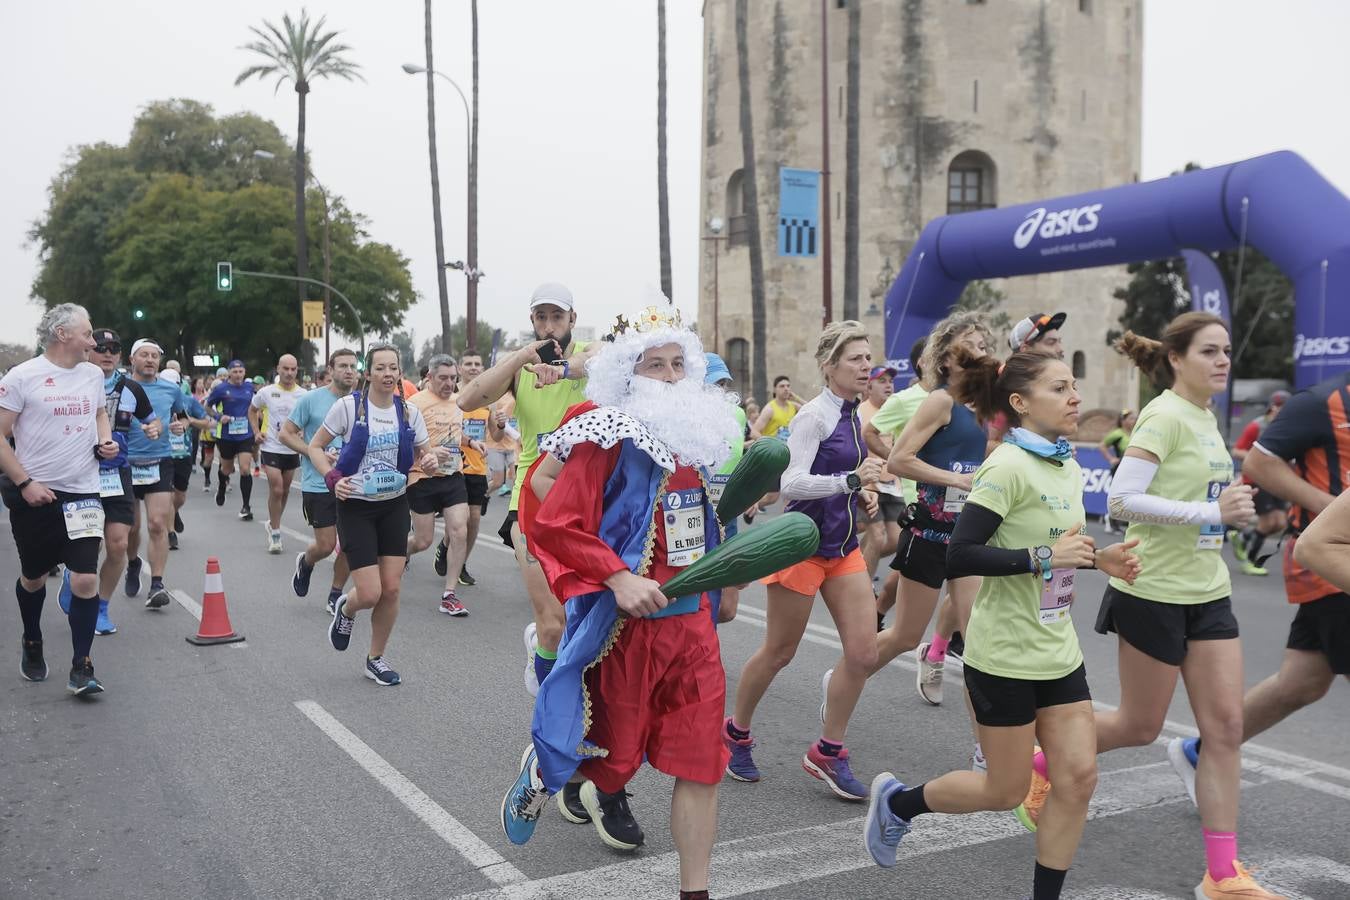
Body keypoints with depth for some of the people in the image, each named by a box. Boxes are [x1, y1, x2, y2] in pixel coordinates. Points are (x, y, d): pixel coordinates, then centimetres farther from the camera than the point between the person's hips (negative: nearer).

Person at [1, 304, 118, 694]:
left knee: (85, 579, -9)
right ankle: (32, 644, 41)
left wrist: (105, 439, 5)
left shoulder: (93, 374, 6)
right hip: (33, 494, -2)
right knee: (33, 577, 15)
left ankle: (81, 669, 0)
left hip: (82, 492, 3)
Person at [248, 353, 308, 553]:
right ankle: (275, 532, 1)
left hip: (293, 449, 3)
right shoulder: (266, 392, -5)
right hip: (271, 448, -3)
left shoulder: (303, 395, -3)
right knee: (276, 490, -10)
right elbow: (252, 411, 12)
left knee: (285, 490, 13)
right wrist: (256, 431, 0)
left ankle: (273, 524, 34)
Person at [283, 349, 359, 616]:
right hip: (318, 484, -3)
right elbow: (286, 433, -3)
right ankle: (305, 563, 34)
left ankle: (336, 595, 21)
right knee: (326, 546, -1)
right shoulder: (311, 399, -6)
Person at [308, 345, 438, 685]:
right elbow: (315, 447, -2)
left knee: (391, 590, 2)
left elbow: (425, 456, 9)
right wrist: (333, 478, -18)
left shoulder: (409, 411, -1)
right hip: (356, 507, -3)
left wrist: (430, 462, -15)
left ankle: (376, 658, 23)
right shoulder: (349, 406, -11)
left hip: (395, 506, 3)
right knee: (370, 594, -9)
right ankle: (346, 609, 29)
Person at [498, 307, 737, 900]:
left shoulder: (695, 431, 9)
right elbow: (553, 522, -19)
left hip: (693, 623, 6)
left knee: (701, 763, 5)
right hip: (626, 625, -6)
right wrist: (618, 578, -26)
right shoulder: (610, 436, -13)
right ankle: (543, 769, 44)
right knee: (615, 755, 9)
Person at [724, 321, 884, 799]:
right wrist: (852, 480, -32)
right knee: (778, 651, 6)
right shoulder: (813, 416, -16)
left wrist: (862, 493, 5)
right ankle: (735, 733, 29)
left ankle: (827, 751, 14)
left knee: (864, 651, 0)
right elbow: (791, 482, -25)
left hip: (843, 546, 8)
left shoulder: (852, 415, 9)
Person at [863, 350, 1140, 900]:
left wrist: (1098, 559, 2)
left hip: (1059, 652, 8)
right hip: (1005, 657, -8)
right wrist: (1043, 555, -27)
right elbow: (960, 557, -24)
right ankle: (896, 801, 28)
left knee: (1078, 778, 3)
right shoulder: (1008, 467, -18)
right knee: (1005, 792, 5)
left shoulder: (1069, 469, 7)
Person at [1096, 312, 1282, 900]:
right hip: (1154, 592, -8)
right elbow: (1121, 500, -24)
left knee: (1226, 727, 3)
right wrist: (1211, 511, -27)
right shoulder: (1164, 416, -15)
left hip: (1207, 592, 8)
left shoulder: (1204, 416, 10)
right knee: (1139, 728, 5)